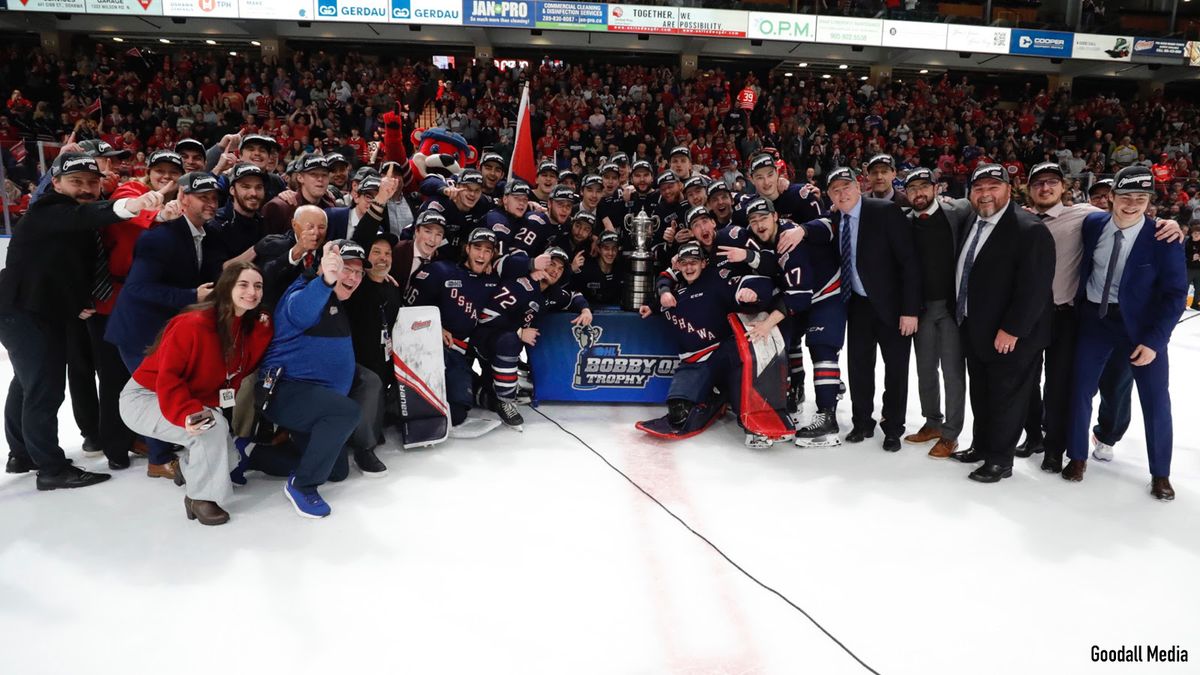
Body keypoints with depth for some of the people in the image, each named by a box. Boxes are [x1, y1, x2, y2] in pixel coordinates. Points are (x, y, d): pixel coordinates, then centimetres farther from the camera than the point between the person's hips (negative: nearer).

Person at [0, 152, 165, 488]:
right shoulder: (48, 212, -21)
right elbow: (83, 216, -44)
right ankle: (52, 468, 0)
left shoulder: (84, 221, 7)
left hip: (48, 312, 11)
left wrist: (81, 302, 2)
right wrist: (128, 205, -62)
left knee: (29, 382, 22)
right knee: (46, 389, -10)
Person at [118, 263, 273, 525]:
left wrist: (262, 331, -19)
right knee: (212, 427, -29)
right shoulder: (192, 324, -28)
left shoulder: (245, 326, -3)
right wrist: (187, 414, -42)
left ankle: (189, 465, 39)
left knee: (223, 445, 7)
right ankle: (201, 497, -12)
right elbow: (167, 377, -29)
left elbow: (245, 367, -11)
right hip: (144, 397, -8)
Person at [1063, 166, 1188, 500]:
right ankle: (1077, 457, 25)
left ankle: (1160, 473, 21)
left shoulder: (1163, 238, -15)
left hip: (1141, 324, -2)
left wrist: (1154, 340, -17)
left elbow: (1175, 292, -13)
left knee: (1156, 400, 4)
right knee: (1080, 390, 6)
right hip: (1094, 318, 2)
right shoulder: (1093, 223, -7)